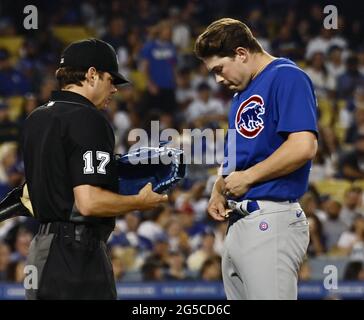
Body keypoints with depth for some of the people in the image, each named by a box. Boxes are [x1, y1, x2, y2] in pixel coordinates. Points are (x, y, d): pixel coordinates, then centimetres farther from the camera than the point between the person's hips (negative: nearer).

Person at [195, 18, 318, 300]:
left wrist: (248, 177, -12)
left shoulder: (287, 77, -8)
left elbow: (303, 147, -20)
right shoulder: (243, 92, 22)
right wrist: (219, 190, 11)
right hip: (239, 221, 10)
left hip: (270, 222, -10)